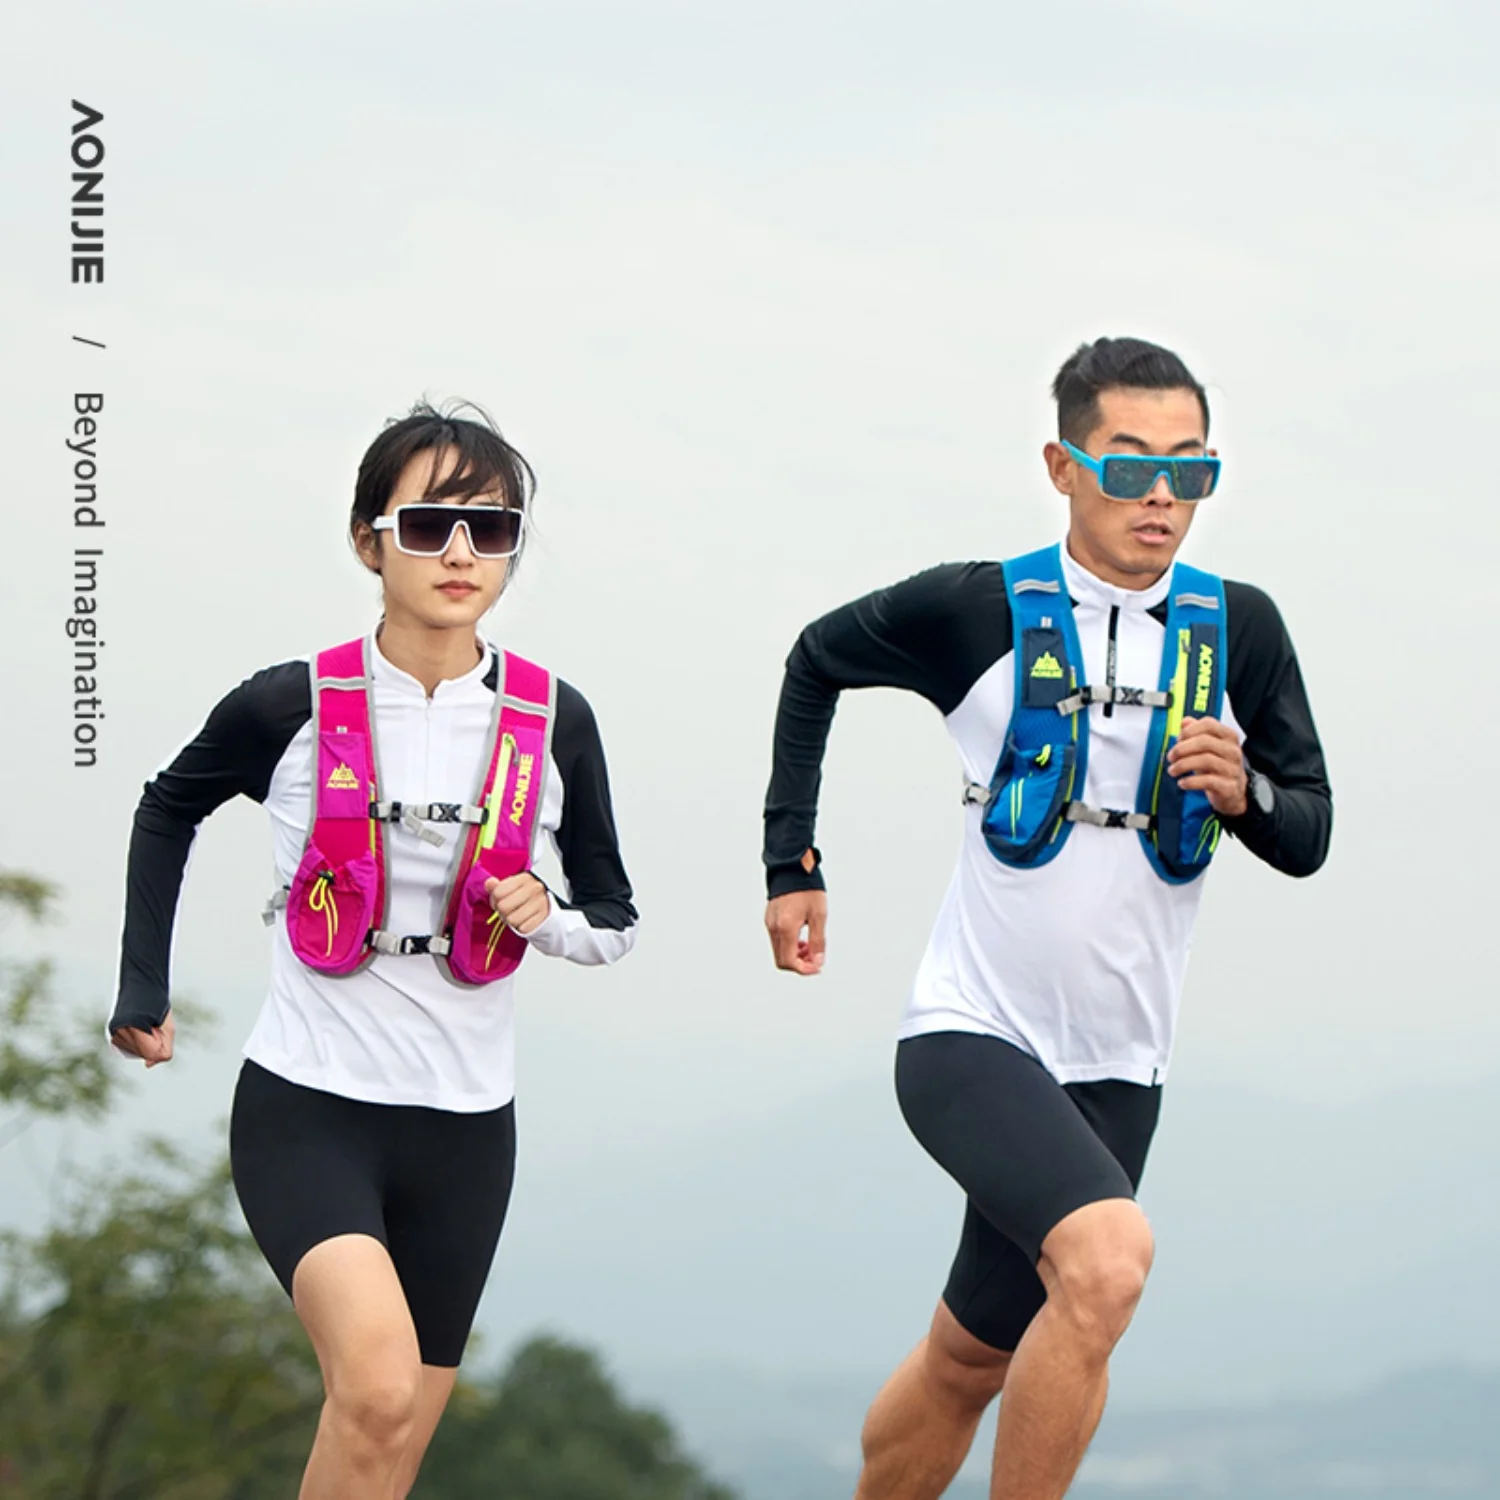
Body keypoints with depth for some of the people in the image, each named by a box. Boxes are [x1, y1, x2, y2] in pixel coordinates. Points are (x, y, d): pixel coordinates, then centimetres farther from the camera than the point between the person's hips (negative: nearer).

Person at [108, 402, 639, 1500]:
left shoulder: (552, 721, -1)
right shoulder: (292, 707, -7)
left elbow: (616, 922, 10)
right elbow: (168, 811, 14)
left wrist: (546, 917, -11)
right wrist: (143, 989, 11)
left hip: (464, 1130, 3)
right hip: (307, 1112, -3)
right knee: (378, 1388, -29)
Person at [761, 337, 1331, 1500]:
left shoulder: (1237, 629, 1)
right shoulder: (978, 611, -6)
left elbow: (1309, 838, 6)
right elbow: (819, 661, 13)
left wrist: (1245, 793, -17)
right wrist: (791, 859, 10)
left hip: (1116, 1066, 4)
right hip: (970, 1038, -4)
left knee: (970, 1363, 12)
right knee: (1107, 1259, -28)